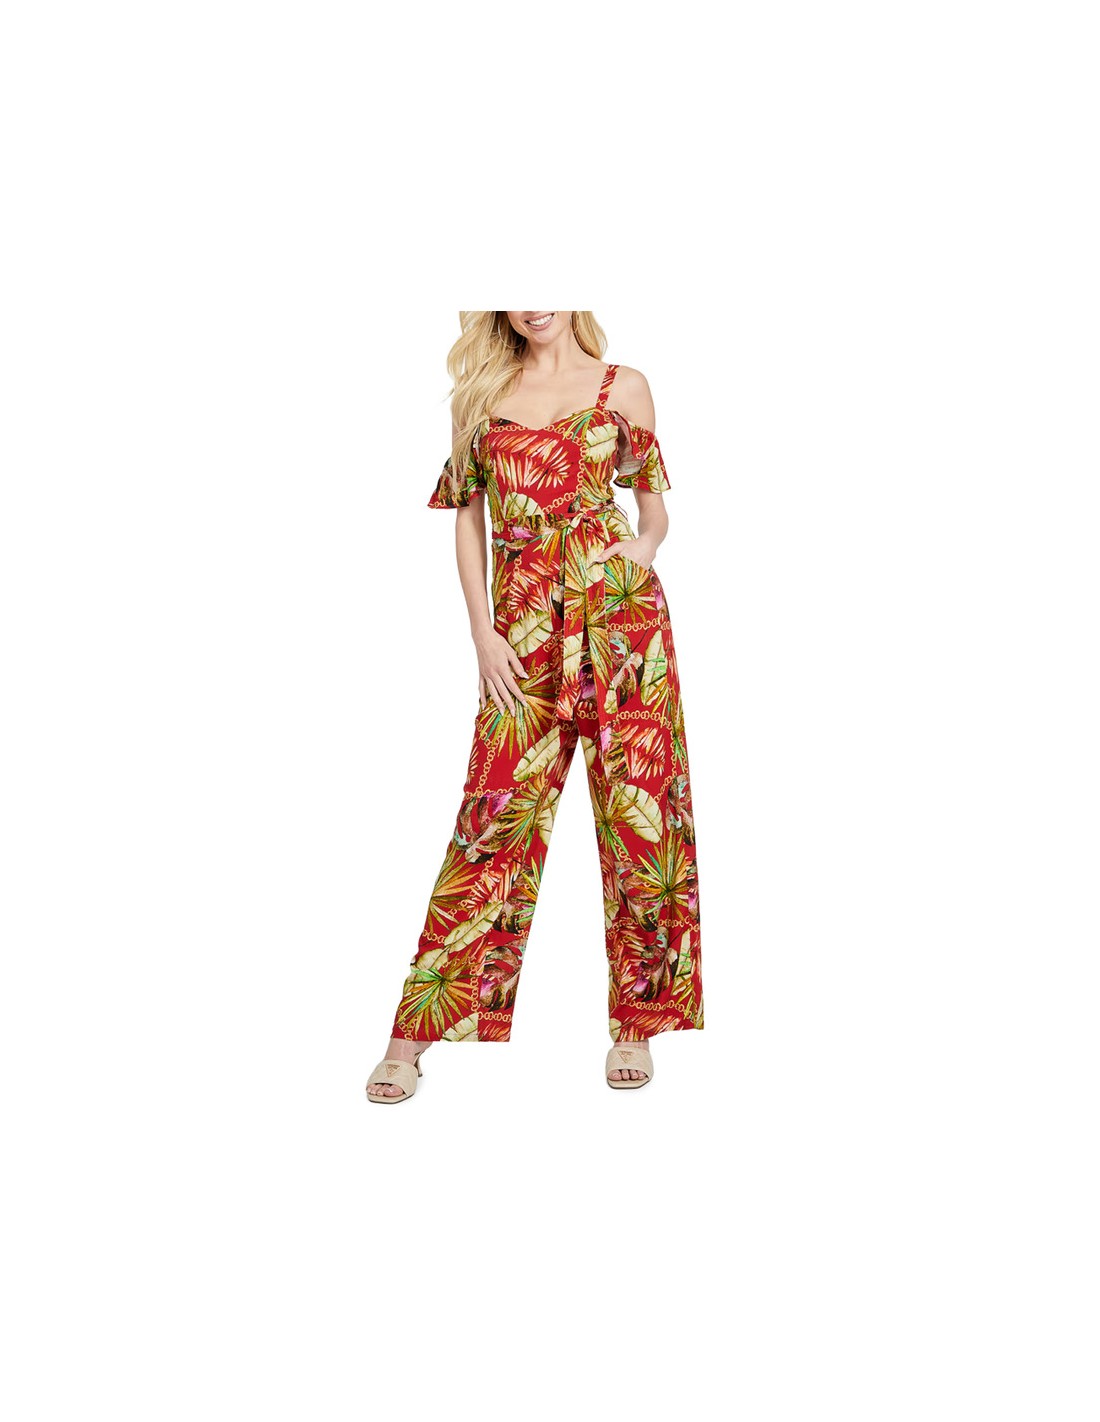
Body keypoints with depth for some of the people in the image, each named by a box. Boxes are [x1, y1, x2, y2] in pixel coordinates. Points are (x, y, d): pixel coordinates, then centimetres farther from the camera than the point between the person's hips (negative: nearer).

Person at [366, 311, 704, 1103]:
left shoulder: (623, 387, 10)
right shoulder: (483, 391, 13)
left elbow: (653, 502, 15)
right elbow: (468, 512, 11)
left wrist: (645, 543, -8)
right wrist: (482, 631, 2)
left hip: (621, 611, 0)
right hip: (524, 628, 0)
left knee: (638, 806, 1)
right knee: (498, 816, -3)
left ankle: (638, 1024, 15)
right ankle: (414, 1036, 3)